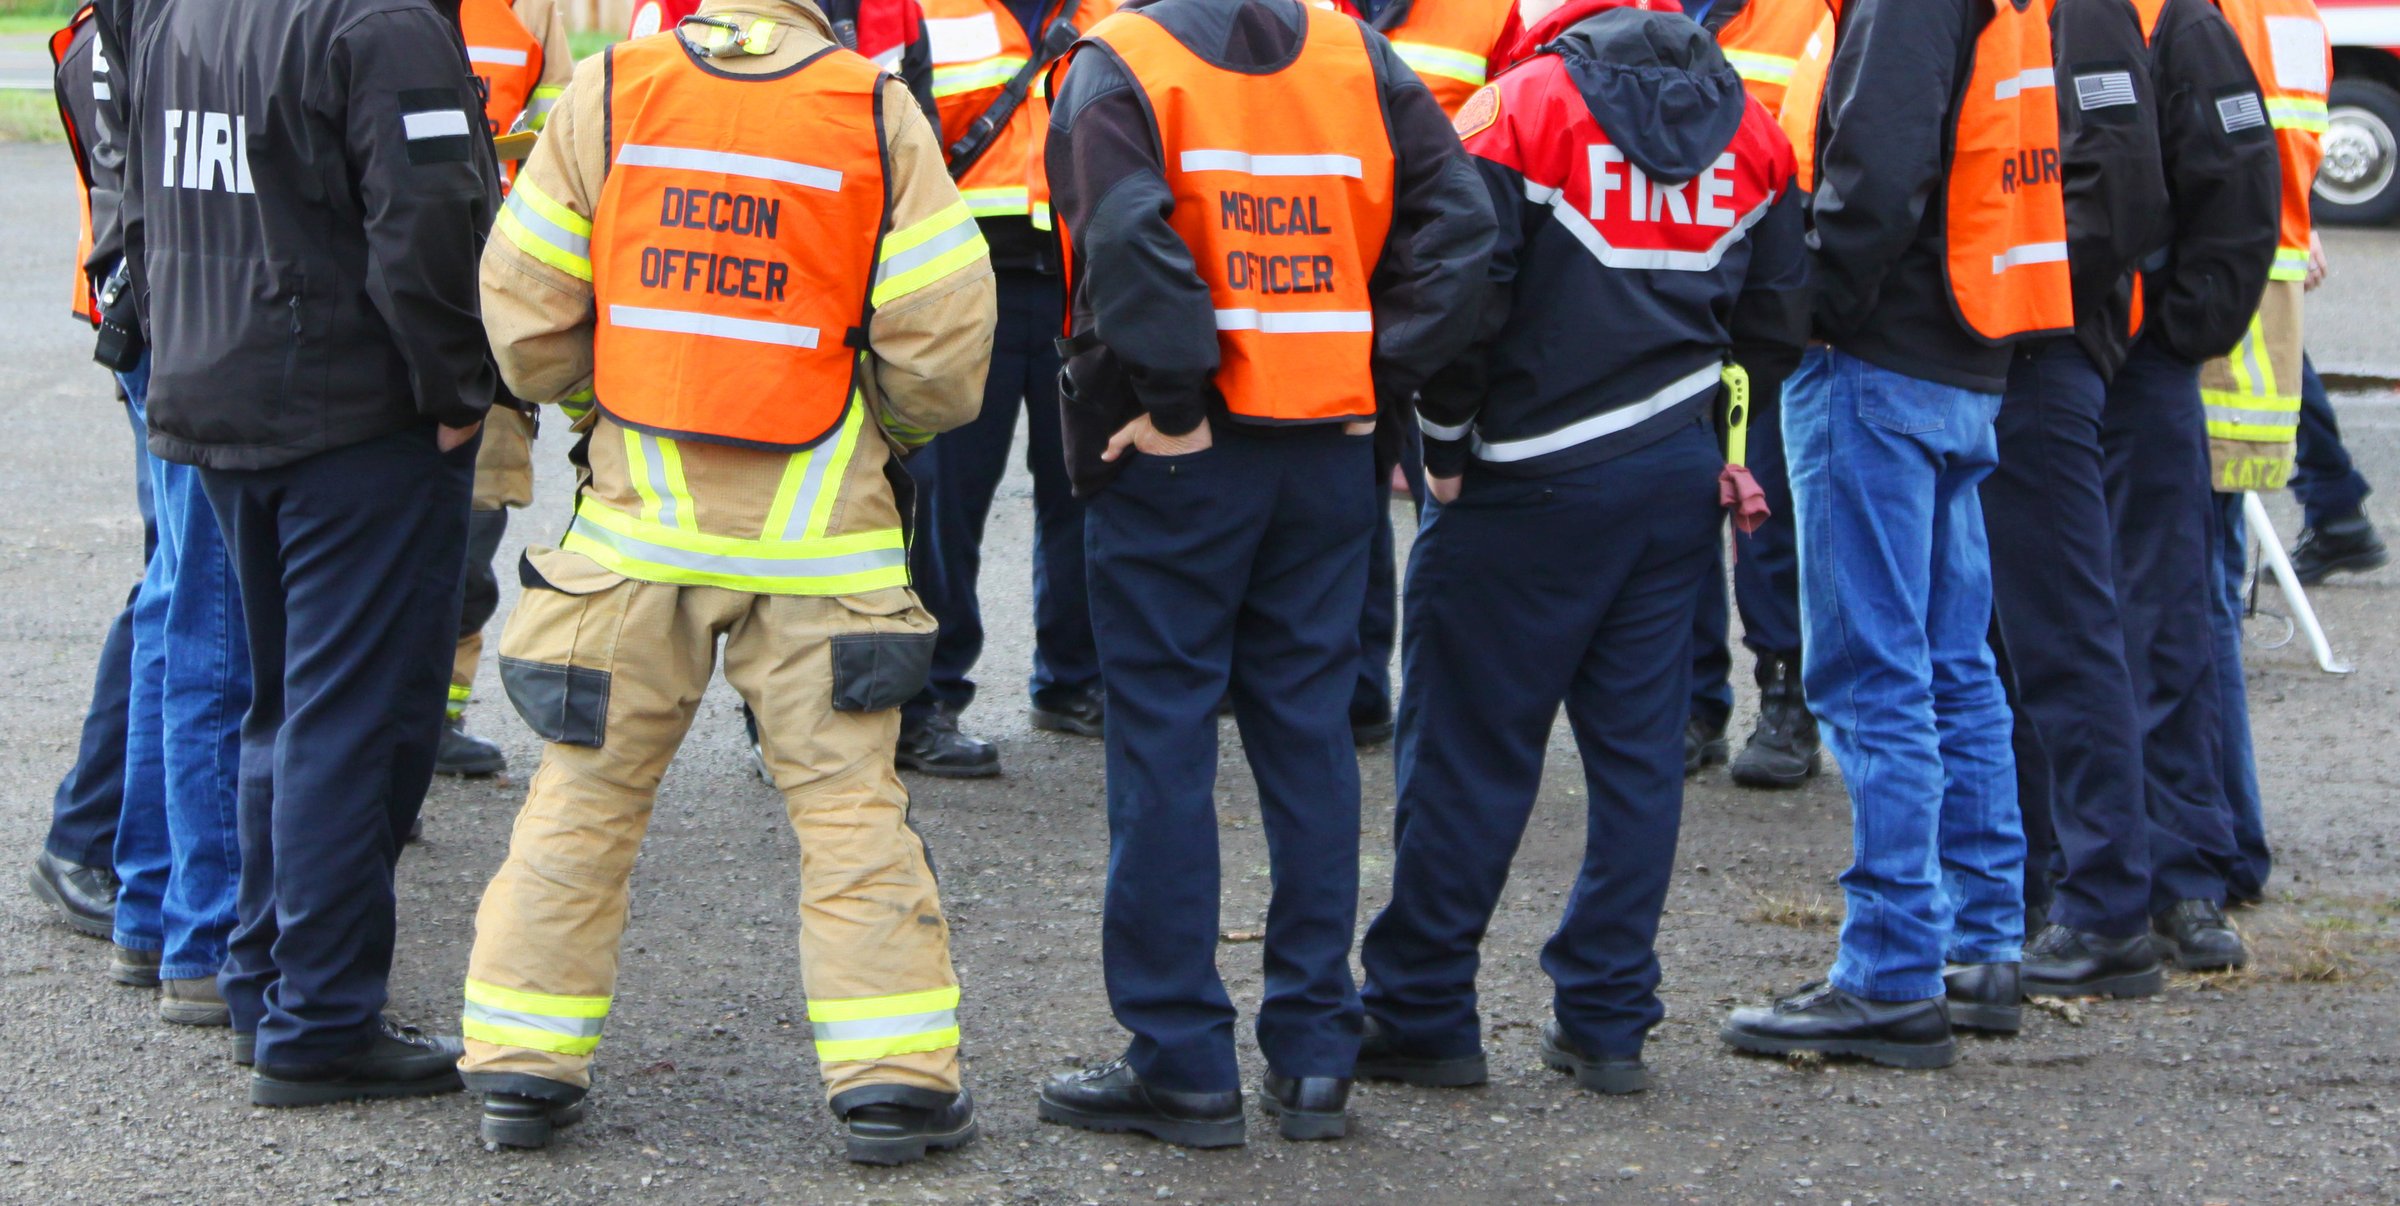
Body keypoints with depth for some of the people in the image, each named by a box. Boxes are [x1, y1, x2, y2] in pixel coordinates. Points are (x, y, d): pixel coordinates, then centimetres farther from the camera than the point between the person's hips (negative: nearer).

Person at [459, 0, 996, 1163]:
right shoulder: (877, 111, -5)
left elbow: (523, 310, 1)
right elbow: (941, 336, -6)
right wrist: (893, 427, 14)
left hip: (637, 515, 1)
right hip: (817, 538, -1)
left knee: (584, 793, 11)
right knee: (849, 800, 5)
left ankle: (523, 1065, 14)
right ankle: (894, 1078, 4)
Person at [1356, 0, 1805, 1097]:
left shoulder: (1521, 109, -11)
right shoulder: (1746, 126, 8)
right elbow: (1782, 314, 11)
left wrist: (1445, 446, -2)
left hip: (1538, 478, -5)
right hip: (1683, 472, 6)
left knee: (1466, 749, 2)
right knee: (1639, 748, 10)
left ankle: (1421, 1015, 7)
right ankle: (1607, 1021, 11)